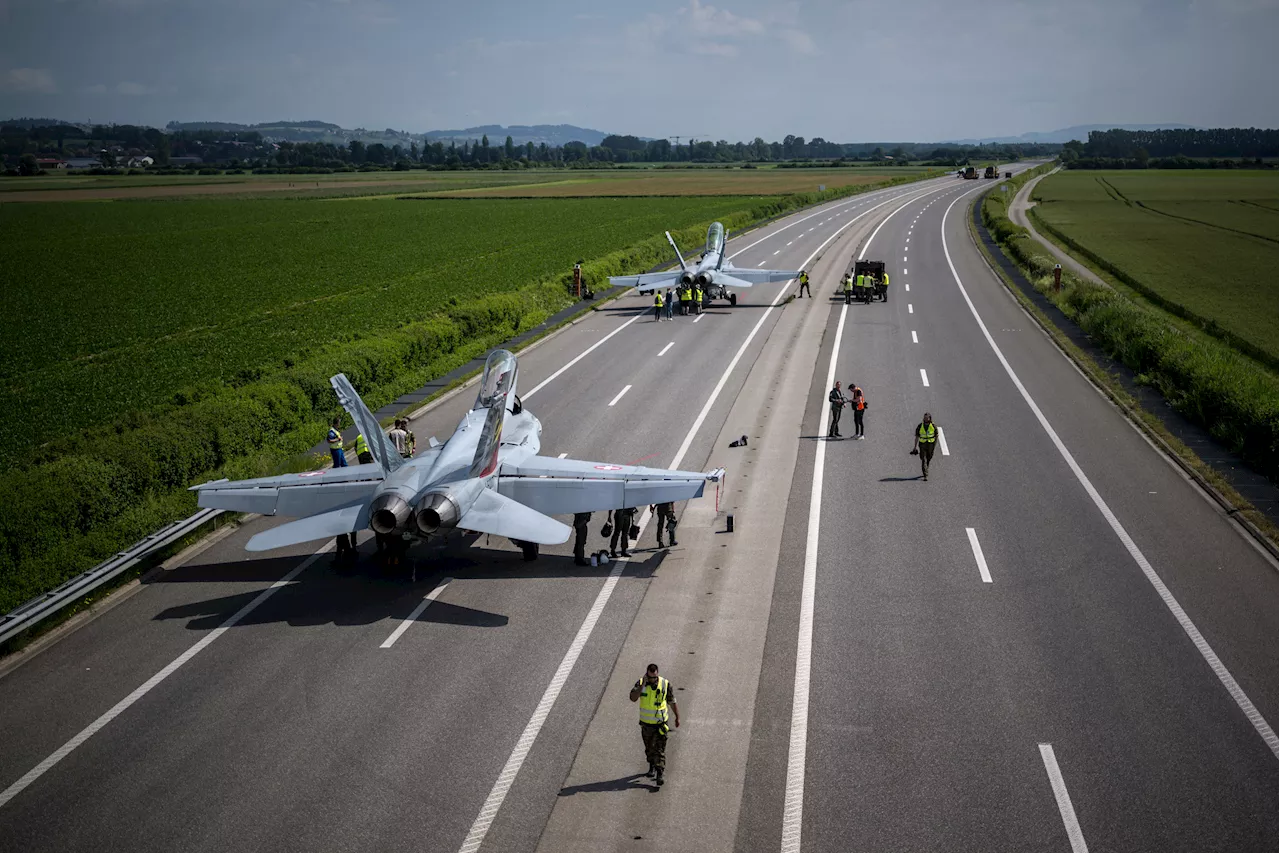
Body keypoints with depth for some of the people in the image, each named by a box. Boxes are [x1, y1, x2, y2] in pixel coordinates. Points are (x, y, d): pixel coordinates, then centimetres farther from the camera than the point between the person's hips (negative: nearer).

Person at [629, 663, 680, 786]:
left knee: (660, 749, -7)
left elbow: (672, 702, 1)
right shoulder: (640, 683, -10)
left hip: (660, 723, -2)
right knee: (649, 748, 17)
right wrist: (642, 685, -31)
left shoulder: (666, 684, -11)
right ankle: (652, 767, 38)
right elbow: (633, 698, -24)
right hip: (646, 723, 2)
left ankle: (660, 774, -7)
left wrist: (677, 717, 5)